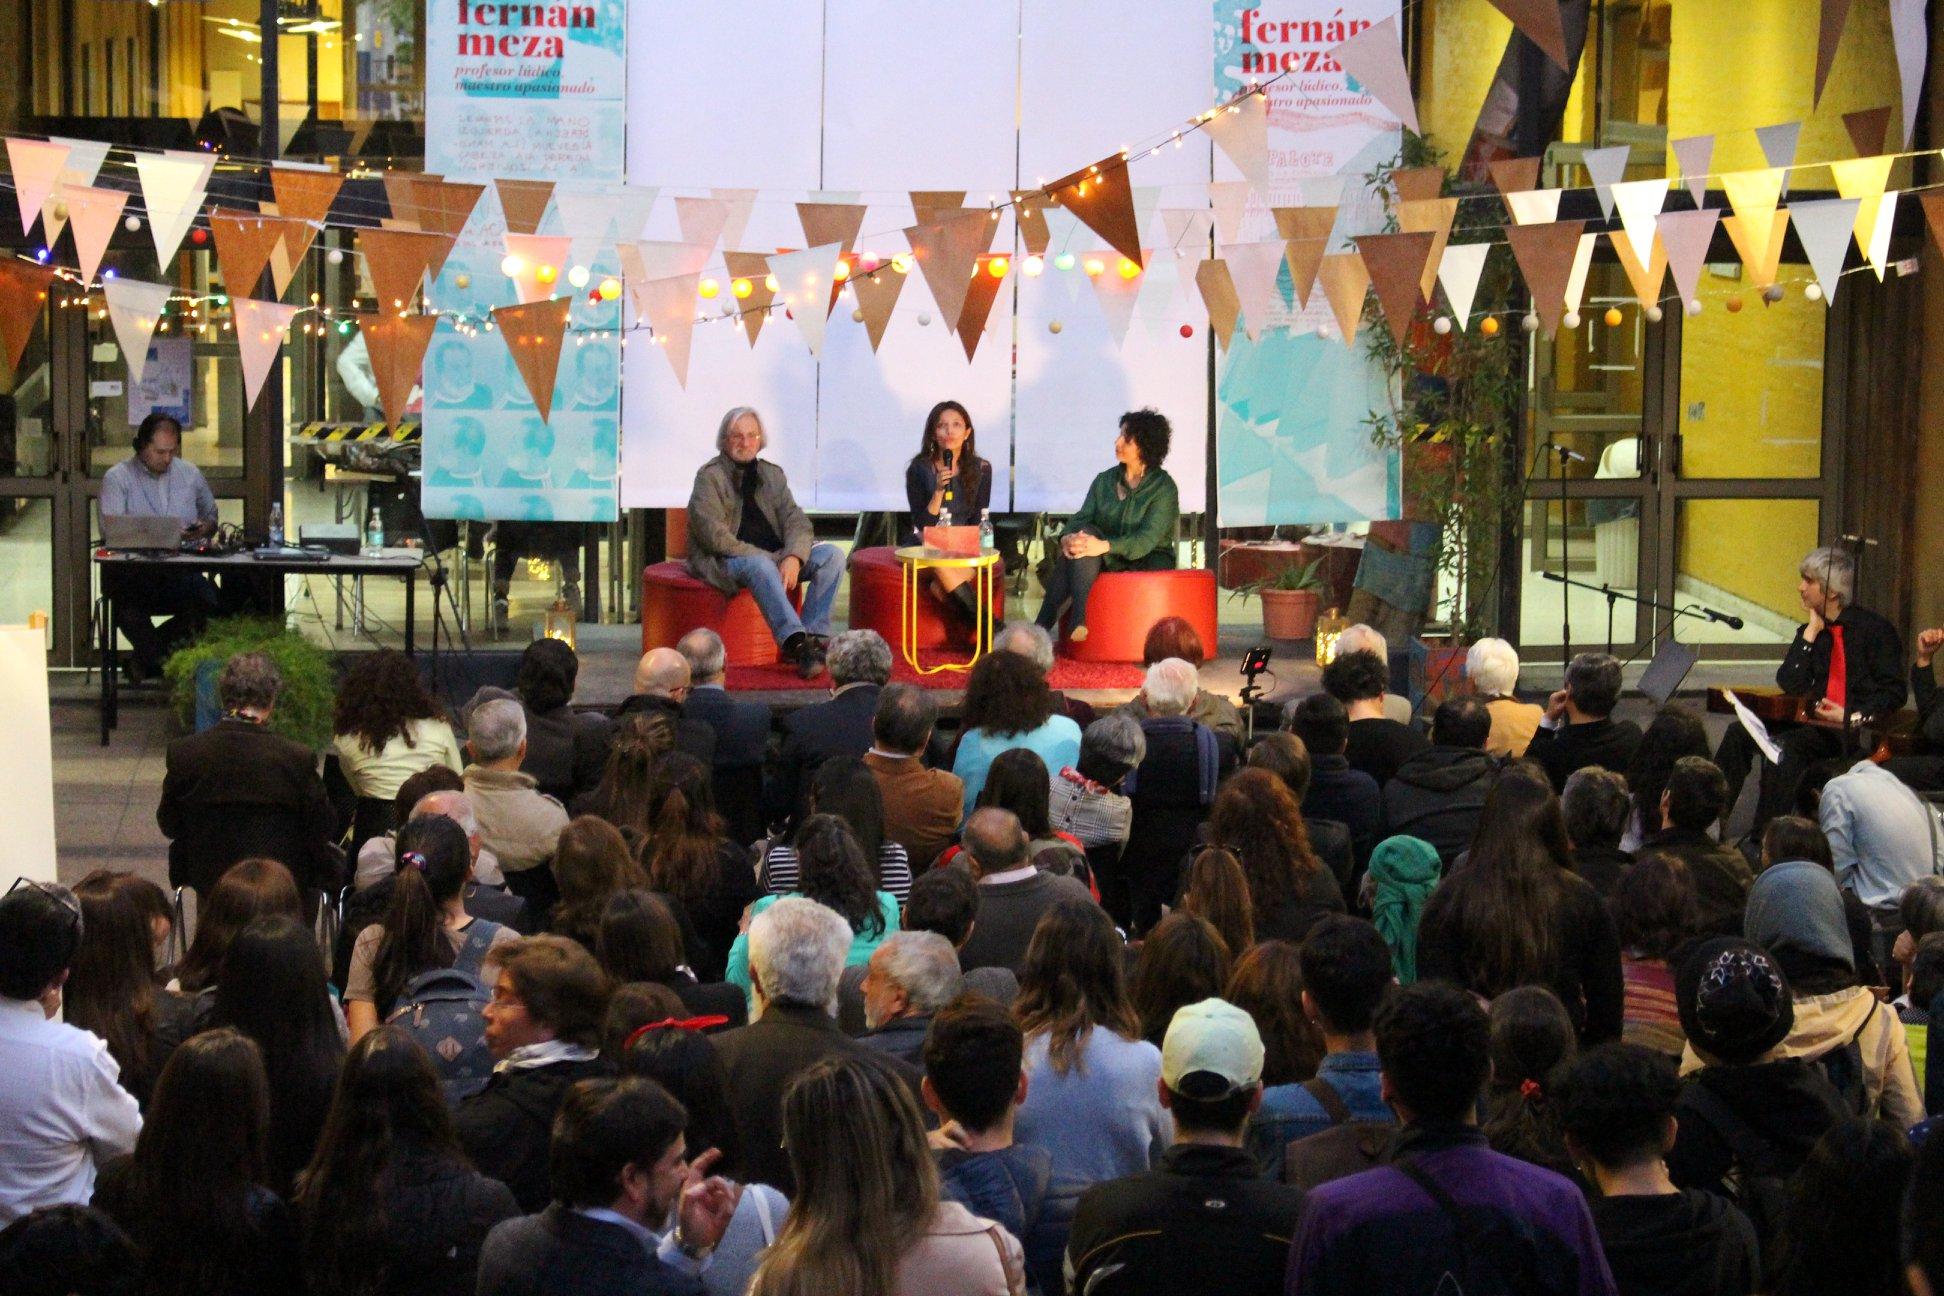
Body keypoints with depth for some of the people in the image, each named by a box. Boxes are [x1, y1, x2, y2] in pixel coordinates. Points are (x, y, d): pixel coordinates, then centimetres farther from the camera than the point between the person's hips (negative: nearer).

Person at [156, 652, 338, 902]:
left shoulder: (182, 753, -15)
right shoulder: (298, 758, -21)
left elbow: (168, 825, -2)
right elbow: (324, 829, -10)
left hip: (207, 880, 3)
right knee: (332, 857, 30)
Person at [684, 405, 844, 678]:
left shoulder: (772, 474, 16)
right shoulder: (710, 476, -2)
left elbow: (796, 521, 6)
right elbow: (713, 535, -15)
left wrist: (793, 557, -17)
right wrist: (764, 557, -20)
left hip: (773, 556, 6)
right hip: (723, 563, -6)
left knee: (832, 555, -13)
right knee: (759, 565, -38)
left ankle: (814, 637, -25)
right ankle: (796, 642, -47)